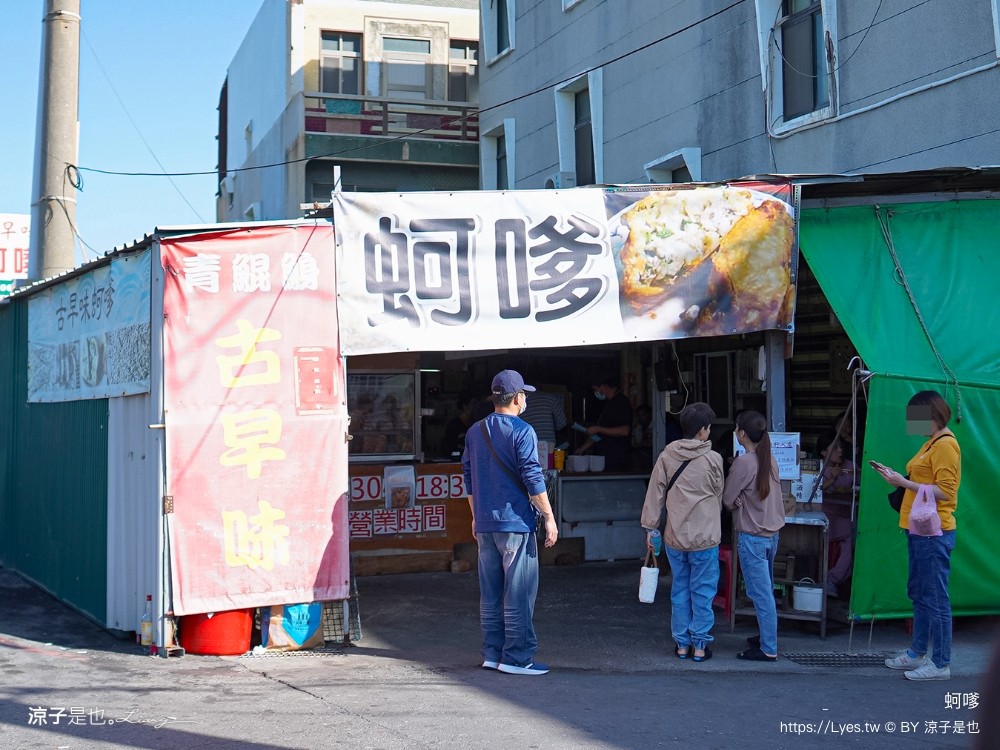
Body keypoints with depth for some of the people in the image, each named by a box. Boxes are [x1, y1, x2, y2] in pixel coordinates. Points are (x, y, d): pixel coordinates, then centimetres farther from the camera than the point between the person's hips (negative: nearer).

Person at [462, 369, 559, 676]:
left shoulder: (474, 432, 11)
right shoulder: (521, 431, -10)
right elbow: (533, 479, -13)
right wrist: (549, 518, -7)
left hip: (484, 524, 7)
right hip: (515, 523, -7)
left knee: (490, 593, 11)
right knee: (518, 593, -2)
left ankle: (492, 653, 15)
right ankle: (517, 657, -1)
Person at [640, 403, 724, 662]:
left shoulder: (666, 457, -1)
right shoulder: (713, 459, -8)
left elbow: (655, 494, 0)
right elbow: (719, 496, 5)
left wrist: (650, 527, 7)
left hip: (675, 536, 3)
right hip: (705, 538, -3)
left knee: (680, 590, 13)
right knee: (703, 592, 7)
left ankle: (681, 643, 19)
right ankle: (700, 645, 11)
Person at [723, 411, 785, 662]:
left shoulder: (743, 463, -18)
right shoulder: (770, 460, 5)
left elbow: (727, 500, -12)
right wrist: (743, 500, 2)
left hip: (751, 536, -8)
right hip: (772, 533, 8)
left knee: (760, 594, -4)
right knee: (766, 591, 19)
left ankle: (768, 649, 0)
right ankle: (766, 637, 30)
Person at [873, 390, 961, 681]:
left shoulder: (945, 444, -13)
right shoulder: (931, 443, 16)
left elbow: (944, 491, -19)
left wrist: (904, 482, -20)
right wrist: (898, 478, 5)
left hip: (933, 533, -10)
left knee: (935, 599, -5)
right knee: (918, 594, 18)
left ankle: (941, 664, 2)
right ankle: (917, 653, 29)